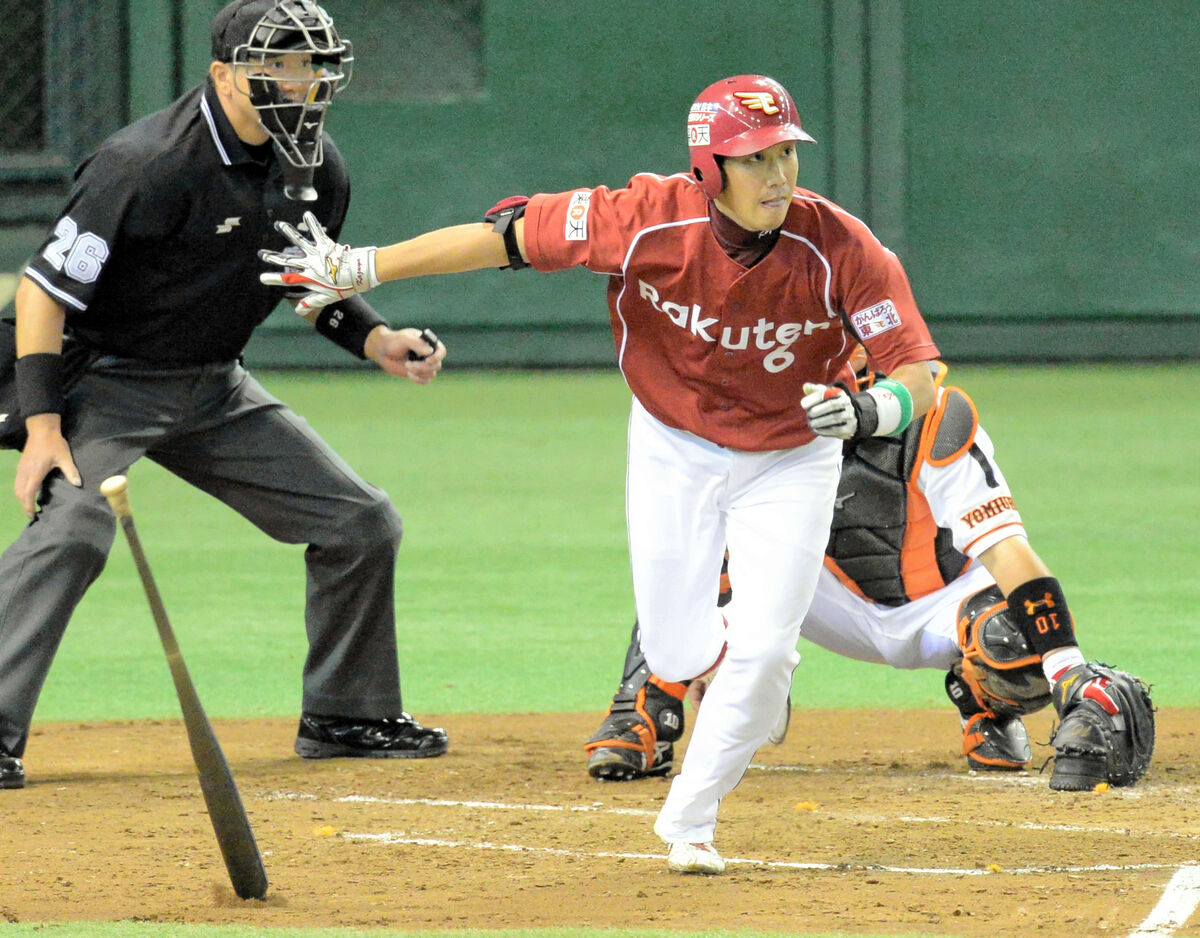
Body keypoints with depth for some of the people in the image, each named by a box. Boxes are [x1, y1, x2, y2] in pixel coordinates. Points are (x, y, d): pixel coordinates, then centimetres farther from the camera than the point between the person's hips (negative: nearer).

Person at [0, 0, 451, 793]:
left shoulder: (317, 170, -2)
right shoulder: (150, 165, -25)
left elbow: (305, 282, 17)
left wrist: (374, 339, -2)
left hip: (217, 390, 7)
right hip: (110, 383, -7)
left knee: (362, 523, 7)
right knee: (73, 528, -32)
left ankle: (347, 715, 22)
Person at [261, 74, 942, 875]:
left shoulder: (839, 250, -28)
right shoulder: (650, 221, -28)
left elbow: (919, 378, -25)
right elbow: (508, 236, -20)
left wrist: (872, 410, -49)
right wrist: (360, 268, -19)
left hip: (790, 458, -1)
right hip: (674, 449, 1)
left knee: (764, 652, -11)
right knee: (677, 657, 2)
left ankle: (689, 822, 11)